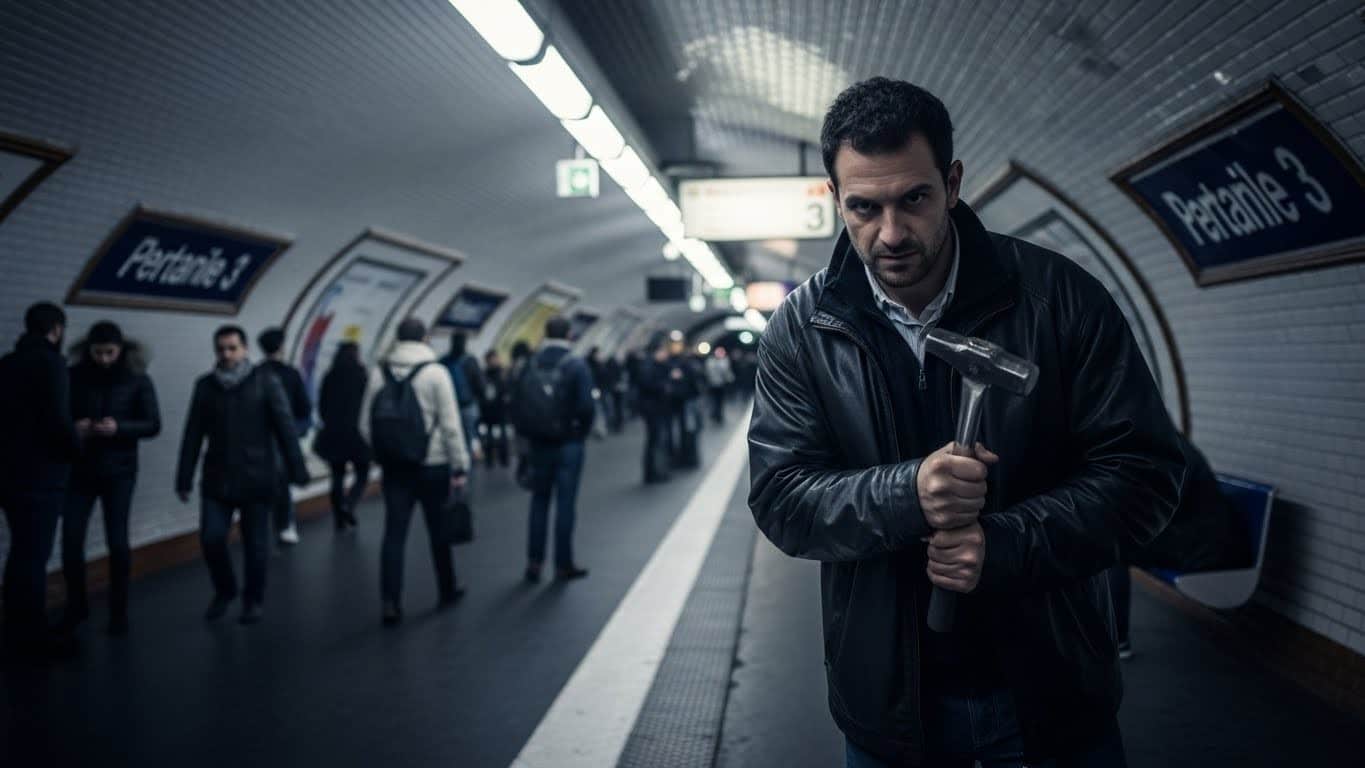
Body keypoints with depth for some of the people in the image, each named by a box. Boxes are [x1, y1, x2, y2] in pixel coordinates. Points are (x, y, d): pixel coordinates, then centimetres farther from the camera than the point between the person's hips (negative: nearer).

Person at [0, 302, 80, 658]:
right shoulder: (50, 363, -14)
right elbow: (57, 419, -22)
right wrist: (74, 447, -4)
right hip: (39, 475, -8)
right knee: (35, 554, -1)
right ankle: (33, 636, 5)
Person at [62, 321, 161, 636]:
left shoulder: (136, 379, -4)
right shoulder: (74, 376, -1)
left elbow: (153, 425, -5)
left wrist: (119, 428, -22)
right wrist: (73, 428, -17)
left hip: (119, 470, -1)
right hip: (79, 469, 1)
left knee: (117, 541, 2)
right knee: (70, 539, -2)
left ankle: (119, 611, 15)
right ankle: (76, 605, 19)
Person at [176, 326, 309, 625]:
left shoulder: (266, 381, -4)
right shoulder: (205, 385, 5)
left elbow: (285, 428, -6)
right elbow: (193, 435, 6)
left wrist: (297, 471, -10)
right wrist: (184, 478, 4)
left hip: (256, 478, -2)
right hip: (217, 479, 3)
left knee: (256, 544, 4)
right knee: (211, 538, -4)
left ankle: (253, 600, 22)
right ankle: (224, 591, 21)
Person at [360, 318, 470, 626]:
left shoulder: (379, 372, 3)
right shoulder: (435, 372, -9)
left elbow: (366, 423, 5)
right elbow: (450, 425, -12)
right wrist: (460, 466, -6)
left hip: (393, 466, 3)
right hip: (432, 465, -3)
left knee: (394, 534, 3)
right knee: (439, 530, 13)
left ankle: (390, 602, -4)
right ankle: (447, 591, 27)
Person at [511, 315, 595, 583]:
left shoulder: (530, 364, -1)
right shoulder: (576, 365, -10)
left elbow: (519, 402, -2)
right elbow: (586, 406, -16)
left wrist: (527, 433, 7)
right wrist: (581, 431, 0)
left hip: (539, 443, 3)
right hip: (568, 443, -3)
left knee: (539, 501, 14)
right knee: (565, 503, 4)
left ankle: (534, 561, 13)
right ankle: (563, 564, 10)